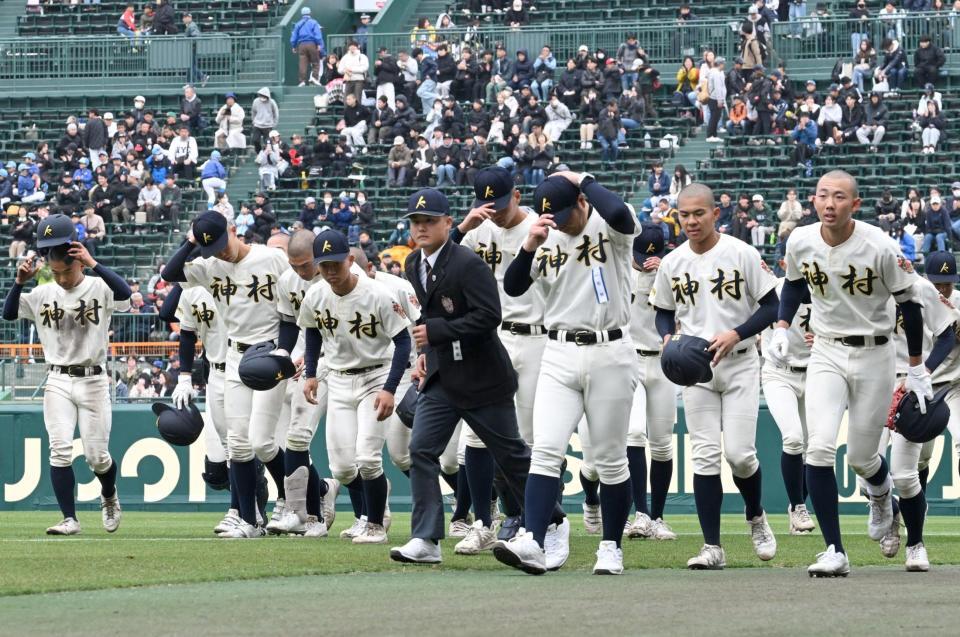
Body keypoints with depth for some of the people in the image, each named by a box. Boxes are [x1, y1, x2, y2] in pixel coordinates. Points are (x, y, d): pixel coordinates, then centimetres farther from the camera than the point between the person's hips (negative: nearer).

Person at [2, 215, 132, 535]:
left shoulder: (99, 288, -4)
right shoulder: (42, 295, 4)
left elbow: (124, 293, -25)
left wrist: (93, 264, -29)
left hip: (93, 381, -2)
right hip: (58, 382, 2)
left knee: (96, 455, 2)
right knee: (60, 450, -11)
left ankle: (109, 497, 34)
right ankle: (69, 519, -7)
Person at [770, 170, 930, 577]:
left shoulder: (880, 248, -18)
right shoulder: (801, 242, -7)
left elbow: (909, 304, -7)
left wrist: (916, 370, -3)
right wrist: (781, 328, 2)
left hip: (873, 356, -2)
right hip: (826, 354, 2)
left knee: (861, 456, 6)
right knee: (819, 448, -16)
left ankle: (881, 493, 45)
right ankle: (834, 552, -11)